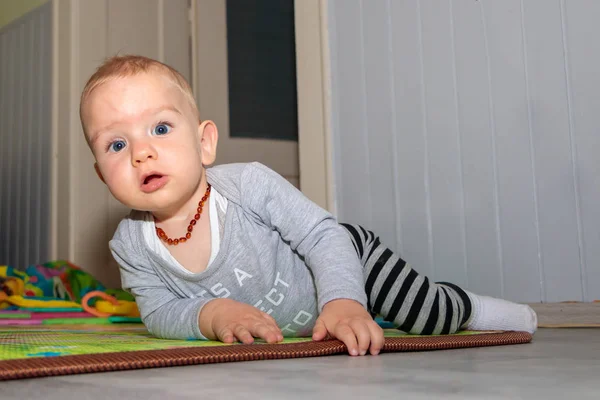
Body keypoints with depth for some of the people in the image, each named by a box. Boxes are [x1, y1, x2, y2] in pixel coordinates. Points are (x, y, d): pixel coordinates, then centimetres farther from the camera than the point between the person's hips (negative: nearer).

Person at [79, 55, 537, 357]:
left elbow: (325, 237, -29)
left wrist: (343, 302, -45)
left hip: (344, 258, -5)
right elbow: (158, 311, -13)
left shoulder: (249, 184, -35)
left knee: (429, 318, -4)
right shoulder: (130, 245, -22)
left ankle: (467, 306, 31)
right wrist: (209, 315, -34)